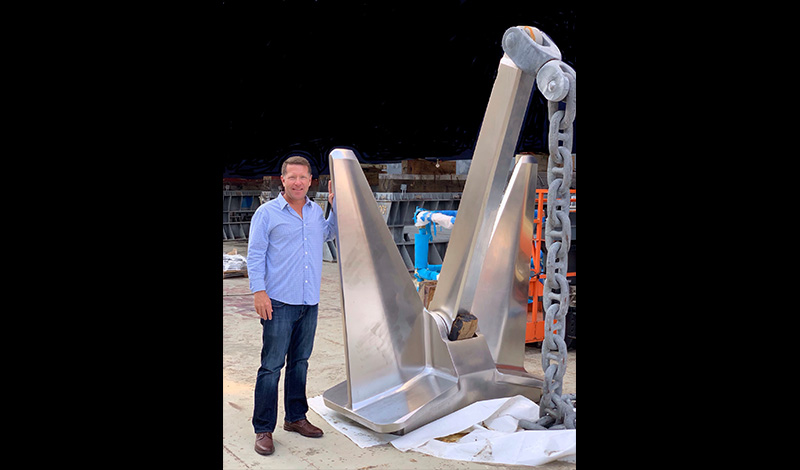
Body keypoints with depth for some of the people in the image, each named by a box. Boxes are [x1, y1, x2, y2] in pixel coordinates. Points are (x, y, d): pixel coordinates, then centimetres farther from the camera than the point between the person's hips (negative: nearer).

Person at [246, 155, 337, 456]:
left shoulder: (316, 211, 12)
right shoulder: (267, 213, -3)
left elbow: (332, 233, 31)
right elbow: (255, 254, -5)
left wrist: (336, 204, 17)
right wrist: (259, 291, -13)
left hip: (310, 302, 5)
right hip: (279, 302, -5)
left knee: (300, 362, 14)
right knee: (271, 366, -3)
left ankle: (295, 418, 28)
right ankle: (263, 429, 7)